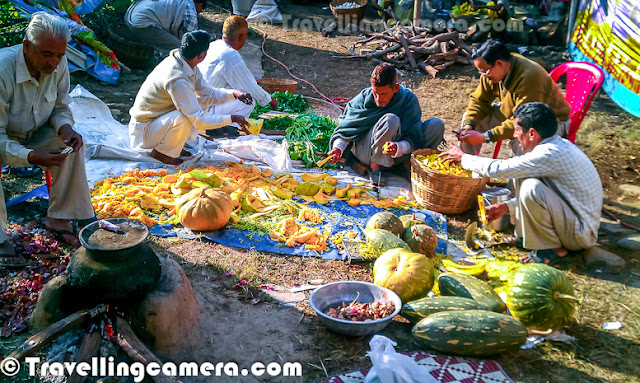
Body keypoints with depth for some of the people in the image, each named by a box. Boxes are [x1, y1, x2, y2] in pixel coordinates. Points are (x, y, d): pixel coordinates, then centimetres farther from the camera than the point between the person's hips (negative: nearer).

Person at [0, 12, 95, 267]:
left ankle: (58, 219, -11)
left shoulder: (58, 65, -16)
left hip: (32, 135, 5)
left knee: (71, 144, -20)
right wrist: (32, 157, -45)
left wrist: (65, 128, -25)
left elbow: (61, 107, -1)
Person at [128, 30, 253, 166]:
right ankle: (162, 153, -7)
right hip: (144, 130, -9)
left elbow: (208, 94, 7)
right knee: (183, 118, -34)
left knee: (203, 104, 4)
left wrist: (234, 94, -8)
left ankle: (173, 145, 9)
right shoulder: (177, 79, -32)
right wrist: (232, 118, -24)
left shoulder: (188, 66, -5)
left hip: (159, 119, 9)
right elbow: (199, 121, -31)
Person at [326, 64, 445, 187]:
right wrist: (338, 148, -27)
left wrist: (398, 148, -39)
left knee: (437, 125, -14)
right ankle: (375, 166, -16)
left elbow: (412, 139, -16)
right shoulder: (363, 98, -13)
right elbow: (344, 130, -6)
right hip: (364, 152, -2)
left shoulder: (409, 100, -13)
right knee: (390, 120, -34)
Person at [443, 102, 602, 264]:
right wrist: (507, 207, 9)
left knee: (532, 187, -28)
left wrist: (463, 157, -6)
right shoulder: (559, 145, 4)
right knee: (523, 175, 8)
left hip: (582, 233, -9)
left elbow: (497, 169, -22)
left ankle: (552, 248, -7)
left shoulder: (550, 155, -26)